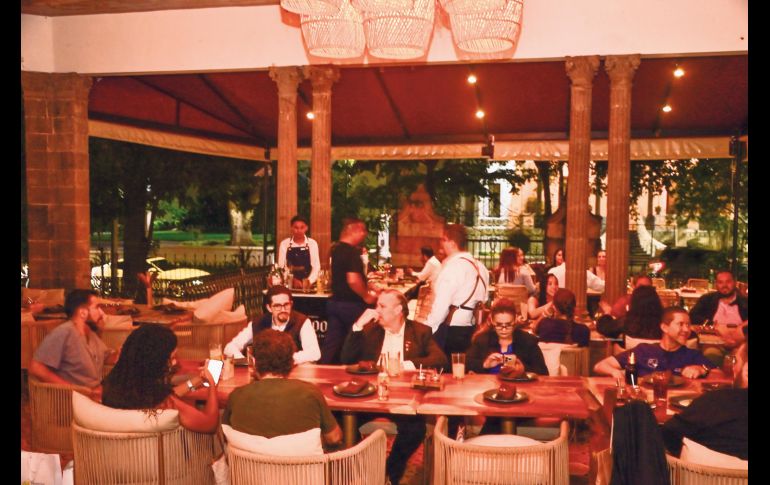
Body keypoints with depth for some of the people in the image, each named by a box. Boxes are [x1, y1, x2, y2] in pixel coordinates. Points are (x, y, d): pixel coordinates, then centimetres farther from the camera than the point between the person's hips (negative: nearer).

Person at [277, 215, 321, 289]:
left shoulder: (312, 243, 0)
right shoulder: (284, 244, 1)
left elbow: (316, 266, -3)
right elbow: (281, 266, -2)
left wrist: (309, 281, -17)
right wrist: (293, 280, -14)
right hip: (289, 285, 0)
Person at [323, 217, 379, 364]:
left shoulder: (336, 249, 12)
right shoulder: (352, 252, -18)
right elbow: (353, 280, -28)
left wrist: (367, 289, 20)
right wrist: (366, 296, -12)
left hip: (335, 301, 8)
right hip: (351, 304, -8)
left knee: (331, 343, 9)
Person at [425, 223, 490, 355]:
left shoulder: (454, 265, -15)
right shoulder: (478, 266, 10)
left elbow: (441, 304, -18)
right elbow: (483, 300, 12)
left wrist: (427, 329, -12)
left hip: (450, 330, -8)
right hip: (470, 328, 8)